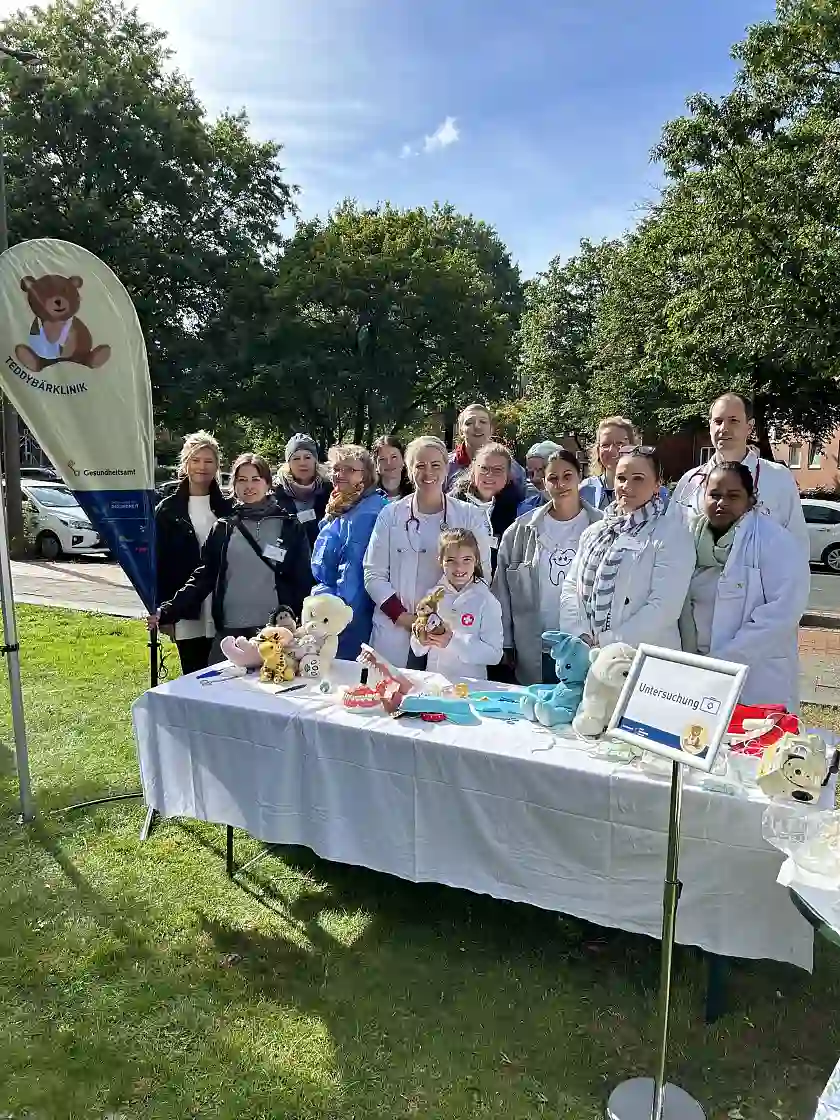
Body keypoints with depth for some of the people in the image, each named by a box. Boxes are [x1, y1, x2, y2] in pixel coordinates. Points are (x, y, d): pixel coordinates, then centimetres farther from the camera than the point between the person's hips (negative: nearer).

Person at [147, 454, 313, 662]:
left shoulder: (289, 527, 4)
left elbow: (303, 581, 2)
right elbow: (204, 577, 8)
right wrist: (167, 611, -3)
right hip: (229, 632, 2)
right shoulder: (223, 528, 10)